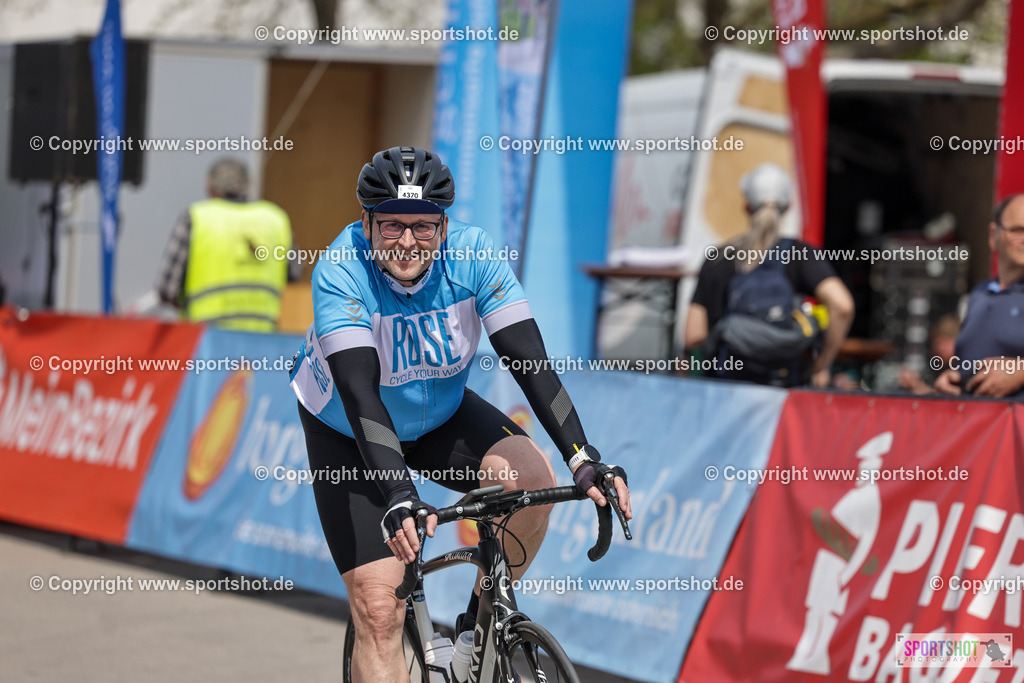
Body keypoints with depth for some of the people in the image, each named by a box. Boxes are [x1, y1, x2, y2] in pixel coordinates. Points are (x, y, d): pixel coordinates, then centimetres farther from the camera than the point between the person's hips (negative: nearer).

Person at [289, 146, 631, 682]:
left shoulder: (473, 255, -23)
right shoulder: (340, 271, -30)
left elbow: (529, 359, -27)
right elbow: (359, 390, -39)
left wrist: (583, 458, -39)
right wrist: (398, 498, -51)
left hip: (440, 415, 3)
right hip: (347, 434, -3)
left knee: (529, 475, -26)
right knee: (378, 609, -14)